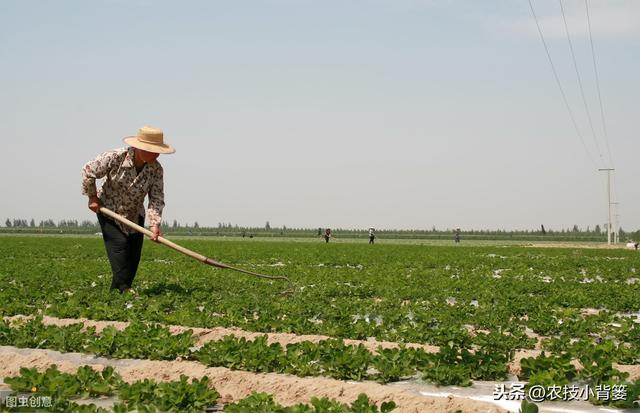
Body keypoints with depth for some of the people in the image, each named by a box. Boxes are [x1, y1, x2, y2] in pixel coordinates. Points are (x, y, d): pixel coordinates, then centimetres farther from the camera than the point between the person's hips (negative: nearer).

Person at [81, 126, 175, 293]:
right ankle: (123, 288, -15)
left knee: (134, 254, -1)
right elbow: (88, 170, -15)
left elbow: (157, 198, -18)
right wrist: (92, 197, -9)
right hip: (108, 209, -4)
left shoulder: (156, 169, -18)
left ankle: (116, 291, 8)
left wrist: (155, 223, -32)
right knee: (119, 244, -19)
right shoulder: (115, 158, -27)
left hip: (135, 215, 4)